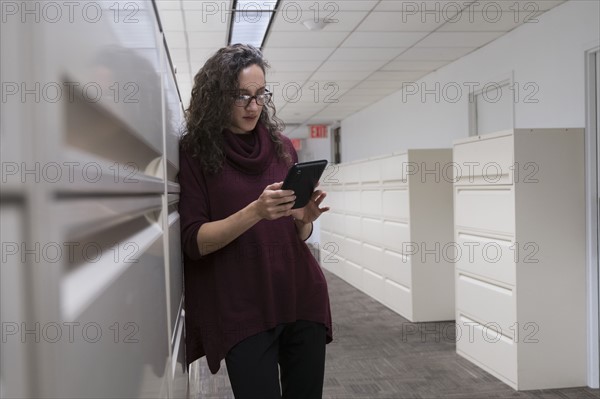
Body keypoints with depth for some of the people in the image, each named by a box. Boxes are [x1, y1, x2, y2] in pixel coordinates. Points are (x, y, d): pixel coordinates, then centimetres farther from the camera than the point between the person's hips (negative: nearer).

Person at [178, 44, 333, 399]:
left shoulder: (282, 146, 8)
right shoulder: (195, 152, -3)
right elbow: (194, 242, -9)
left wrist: (305, 219, -9)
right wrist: (255, 212, -23)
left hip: (302, 297, 4)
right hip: (242, 309, -4)